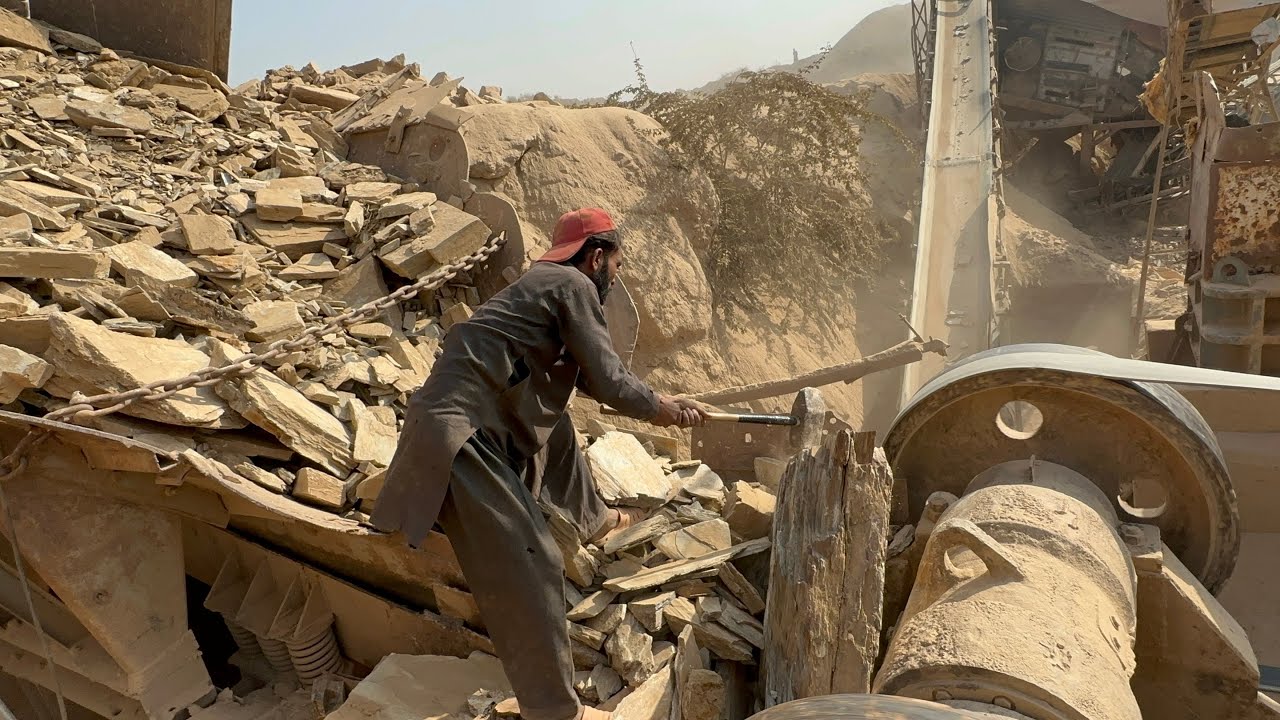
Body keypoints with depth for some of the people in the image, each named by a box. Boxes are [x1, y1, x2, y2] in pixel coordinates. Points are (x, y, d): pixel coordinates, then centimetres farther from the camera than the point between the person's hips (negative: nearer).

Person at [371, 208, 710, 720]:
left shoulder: (545, 284, 22)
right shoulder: (574, 285, -4)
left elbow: (587, 376, 28)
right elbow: (608, 383, -8)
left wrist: (657, 403, 29)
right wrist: (661, 409, 10)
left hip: (458, 419, 10)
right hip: (459, 434, -10)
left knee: (556, 428, 31)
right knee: (531, 566, -11)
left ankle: (593, 520, 52)